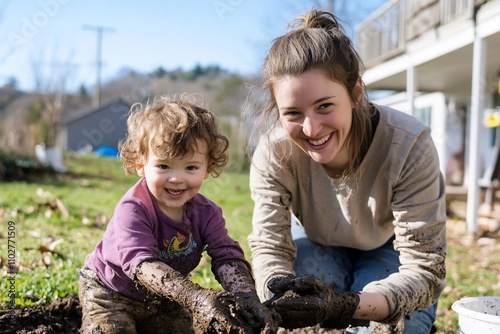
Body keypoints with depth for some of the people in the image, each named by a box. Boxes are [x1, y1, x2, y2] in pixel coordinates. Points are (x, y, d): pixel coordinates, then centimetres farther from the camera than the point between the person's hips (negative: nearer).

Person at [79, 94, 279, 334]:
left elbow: (227, 257, -27)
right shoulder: (133, 209, -33)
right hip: (108, 290, -4)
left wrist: (248, 299, -49)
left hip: (164, 298, 5)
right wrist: (196, 297, -58)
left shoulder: (206, 213, -17)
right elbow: (142, 264, -45)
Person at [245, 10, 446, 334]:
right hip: (317, 243, 1)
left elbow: (424, 270, -37)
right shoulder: (273, 152, -31)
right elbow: (269, 245, -24)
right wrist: (280, 292, -49)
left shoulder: (408, 146, -37)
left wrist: (347, 305, -56)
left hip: (392, 248, -1)